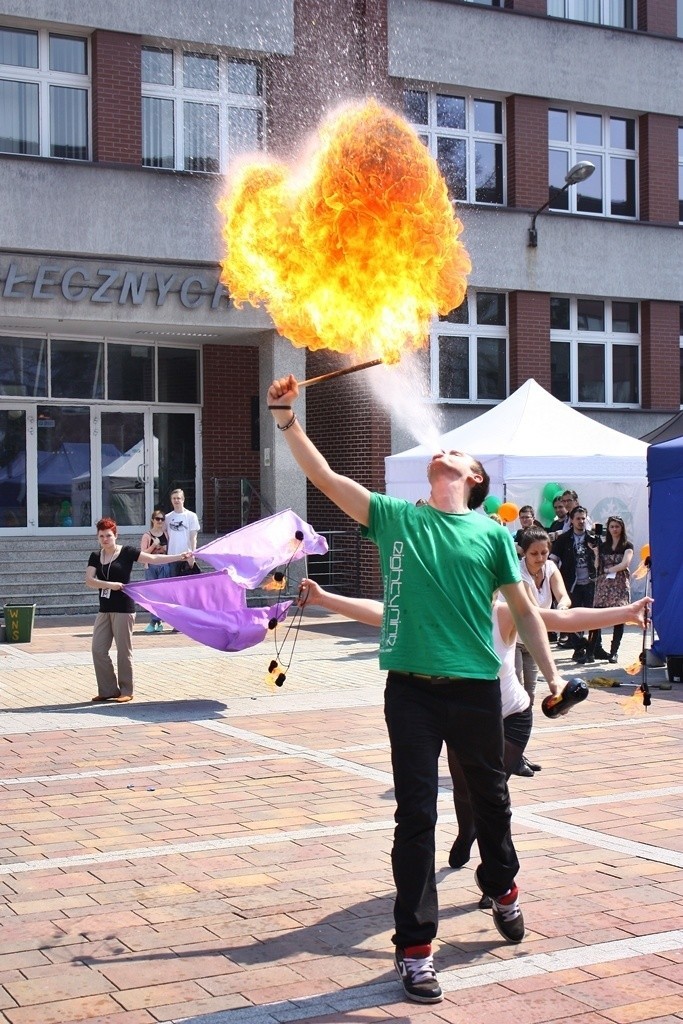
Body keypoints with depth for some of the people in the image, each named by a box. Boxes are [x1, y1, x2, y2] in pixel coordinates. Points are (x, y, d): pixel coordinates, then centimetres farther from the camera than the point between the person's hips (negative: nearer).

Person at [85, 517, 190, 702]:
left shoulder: (126, 552, -2)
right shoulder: (95, 557, 10)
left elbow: (153, 559, -3)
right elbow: (89, 580, -3)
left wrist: (180, 557, -9)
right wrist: (109, 585, -18)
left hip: (123, 609, -5)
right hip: (104, 610, 5)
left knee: (124, 651, -1)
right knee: (98, 649, 2)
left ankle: (126, 691, 9)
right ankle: (108, 690, 12)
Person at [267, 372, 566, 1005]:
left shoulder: (491, 534, 4)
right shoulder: (396, 517, 4)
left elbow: (523, 607, 8)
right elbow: (325, 477, -1)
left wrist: (550, 671, 4)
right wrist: (287, 421, -10)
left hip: (477, 688, 1)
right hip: (412, 688, -1)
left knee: (490, 797, 19)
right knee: (415, 815, 0)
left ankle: (501, 887, 47)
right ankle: (414, 946, 8)